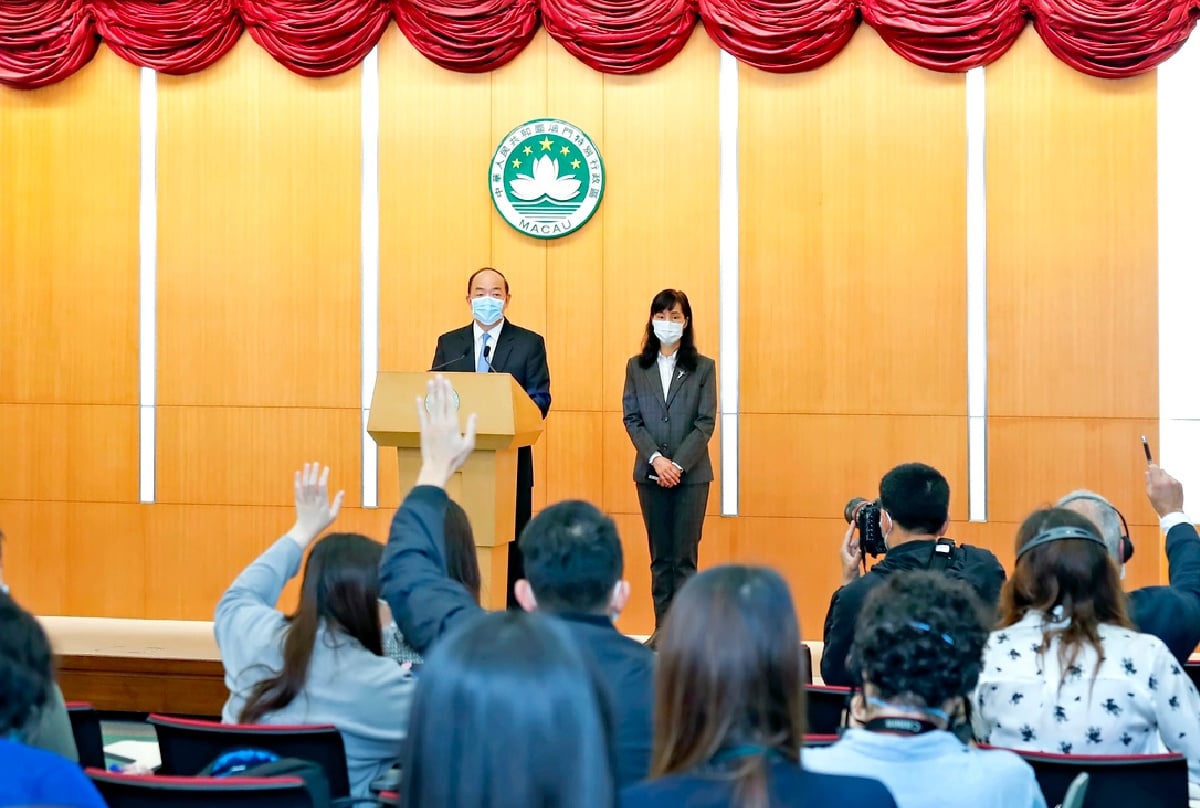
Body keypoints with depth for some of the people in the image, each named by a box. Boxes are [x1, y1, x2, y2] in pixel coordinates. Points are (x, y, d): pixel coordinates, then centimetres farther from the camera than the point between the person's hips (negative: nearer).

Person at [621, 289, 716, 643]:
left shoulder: (703, 368, 1)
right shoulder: (636, 367, 7)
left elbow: (706, 422, -4)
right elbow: (631, 419, 2)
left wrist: (678, 463, -14)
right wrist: (655, 459, -12)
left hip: (691, 474, -2)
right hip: (650, 473, 2)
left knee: (684, 556, -1)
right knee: (660, 556, 8)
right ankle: (662, 629, 12)